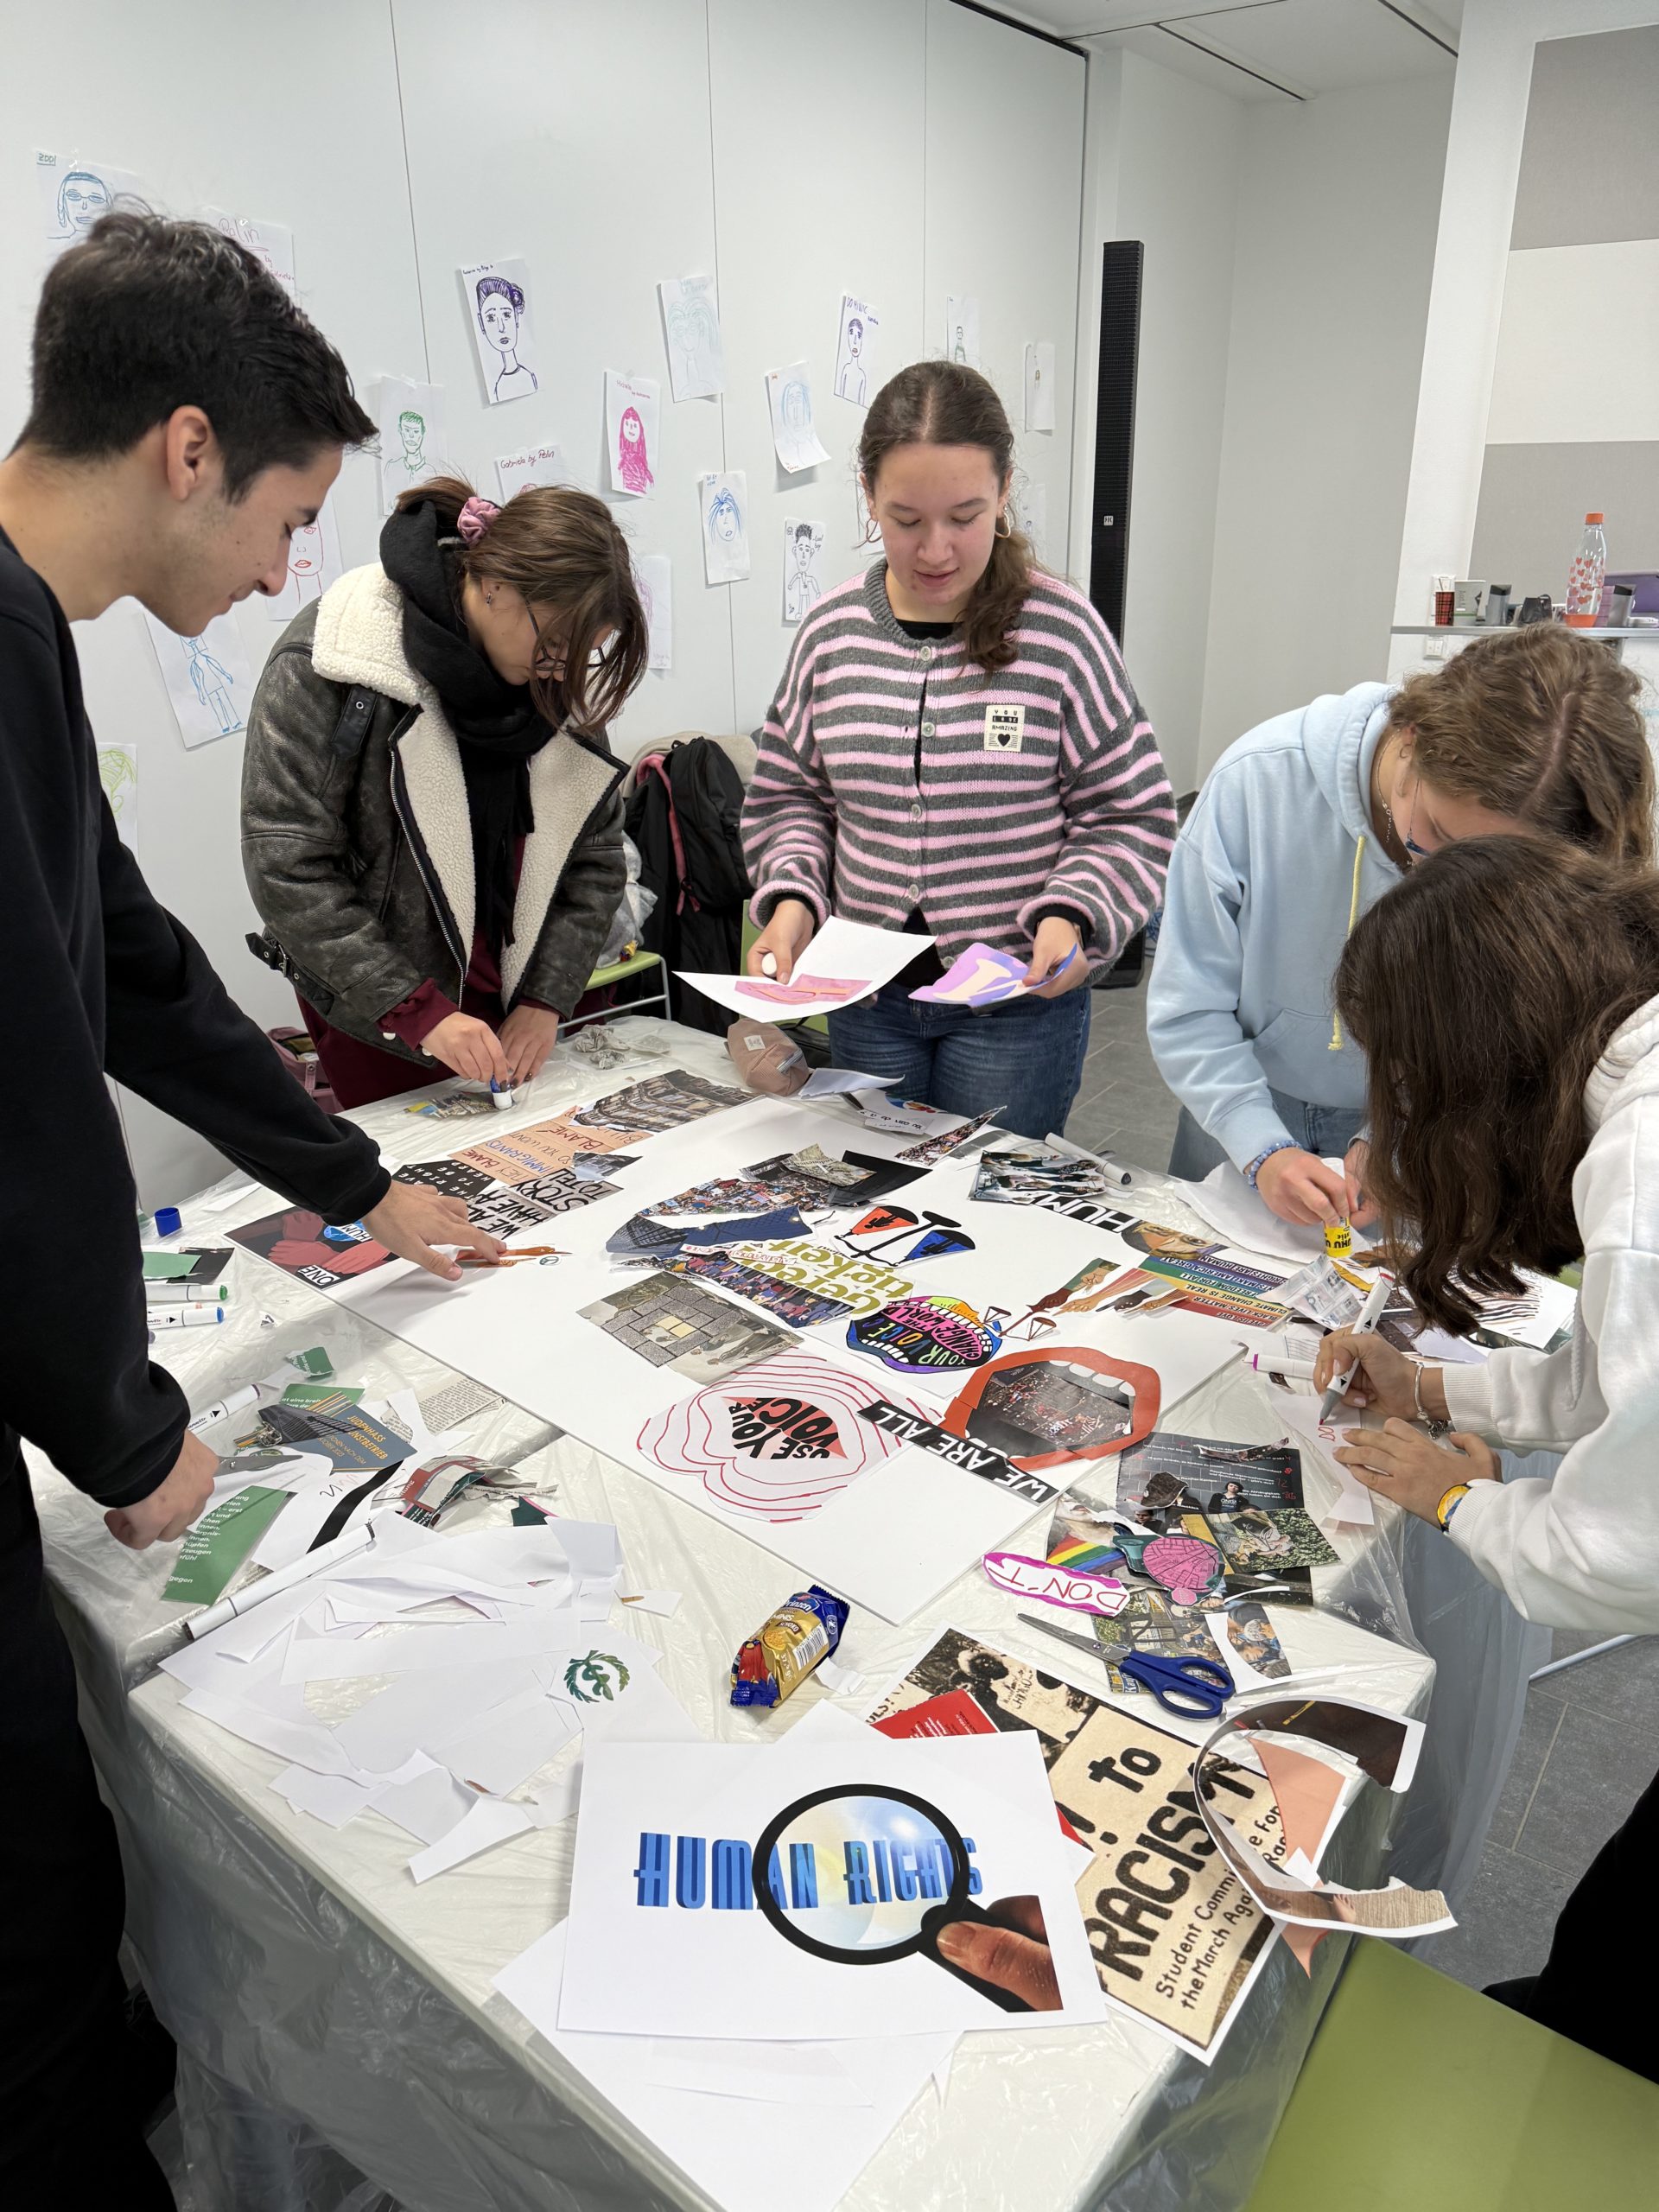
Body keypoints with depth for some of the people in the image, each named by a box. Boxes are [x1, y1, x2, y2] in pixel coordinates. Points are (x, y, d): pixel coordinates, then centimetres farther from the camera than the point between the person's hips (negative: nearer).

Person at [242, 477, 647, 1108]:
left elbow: (595, 859, 3)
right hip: (375, 1010, -4)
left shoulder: (562, 679, -1)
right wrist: (417, 1010, -22)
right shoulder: (329, 662, -16)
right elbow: (287, 867, -18)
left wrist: (546, 999, -7)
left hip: (515, 1003, 4)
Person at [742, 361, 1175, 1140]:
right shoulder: (832, 633, -1)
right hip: (865, 997, 3)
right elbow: (786, 794, 10)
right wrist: (791, 898, -7)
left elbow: (1133, 819, -3)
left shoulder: (1060, 631, -9)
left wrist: (1073, 915, -20)